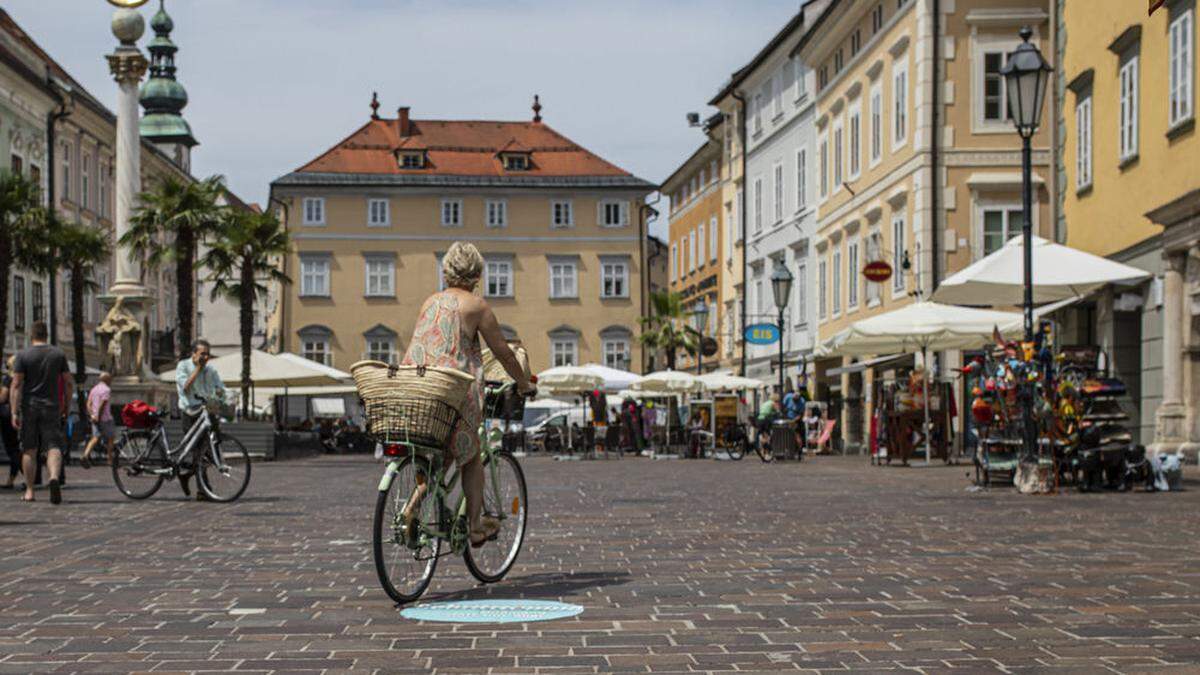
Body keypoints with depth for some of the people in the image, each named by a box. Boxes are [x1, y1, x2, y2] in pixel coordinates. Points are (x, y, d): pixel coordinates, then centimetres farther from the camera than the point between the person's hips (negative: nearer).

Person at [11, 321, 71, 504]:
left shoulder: (23, 355, -2)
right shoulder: (58, 354, 4)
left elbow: (16, 385, -8)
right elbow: (68, 383, 5)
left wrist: (14, 412, -9)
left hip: (29, 407, 0)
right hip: (51, 407, 0)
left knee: (29, 450, 9)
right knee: (53, 447, -4)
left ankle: (29, 490, 12)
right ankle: (54, 477, -31)